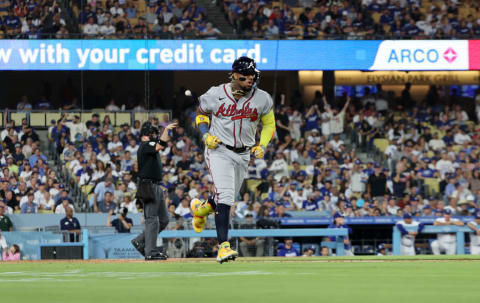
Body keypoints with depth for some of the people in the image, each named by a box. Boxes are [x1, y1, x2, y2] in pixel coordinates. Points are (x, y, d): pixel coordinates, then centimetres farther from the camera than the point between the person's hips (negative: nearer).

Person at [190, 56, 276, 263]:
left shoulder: (262, 99, -3)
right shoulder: (216, 95, -9)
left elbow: (269, 124, 12)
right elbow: (201, 113, 10)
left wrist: (262, 146, -3)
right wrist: (205, 135, -7)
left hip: (243, 155, 4)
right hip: (219, 150, -4)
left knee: (228, 197, 15)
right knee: (225, 196, -19)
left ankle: (201, 208, 50)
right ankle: (223, 246, -24)